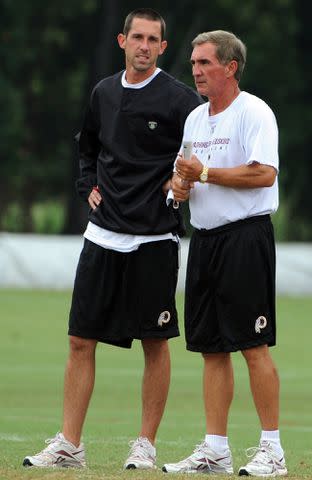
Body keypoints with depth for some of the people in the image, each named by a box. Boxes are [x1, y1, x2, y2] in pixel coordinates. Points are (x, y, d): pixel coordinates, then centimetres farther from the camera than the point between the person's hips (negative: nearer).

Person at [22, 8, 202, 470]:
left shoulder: (179, 98, -6)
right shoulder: (104, 93, 11)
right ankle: (69, 445, 6)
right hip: (103, 235, 5)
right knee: (81, 340, 3)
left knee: (155, 343, 1)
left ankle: (146, 445, 9)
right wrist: (88, 186, 14)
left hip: (154, 239, -5)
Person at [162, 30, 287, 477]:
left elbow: (264, 173, -19)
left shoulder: (254, 112, -8)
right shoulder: (195, 118, 17)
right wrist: (179, 185, 0)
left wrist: (204, 173, -16)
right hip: (204, 238, 8)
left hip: (245, 236, -8)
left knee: (254, 345, -9)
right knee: (212, 348, 7)